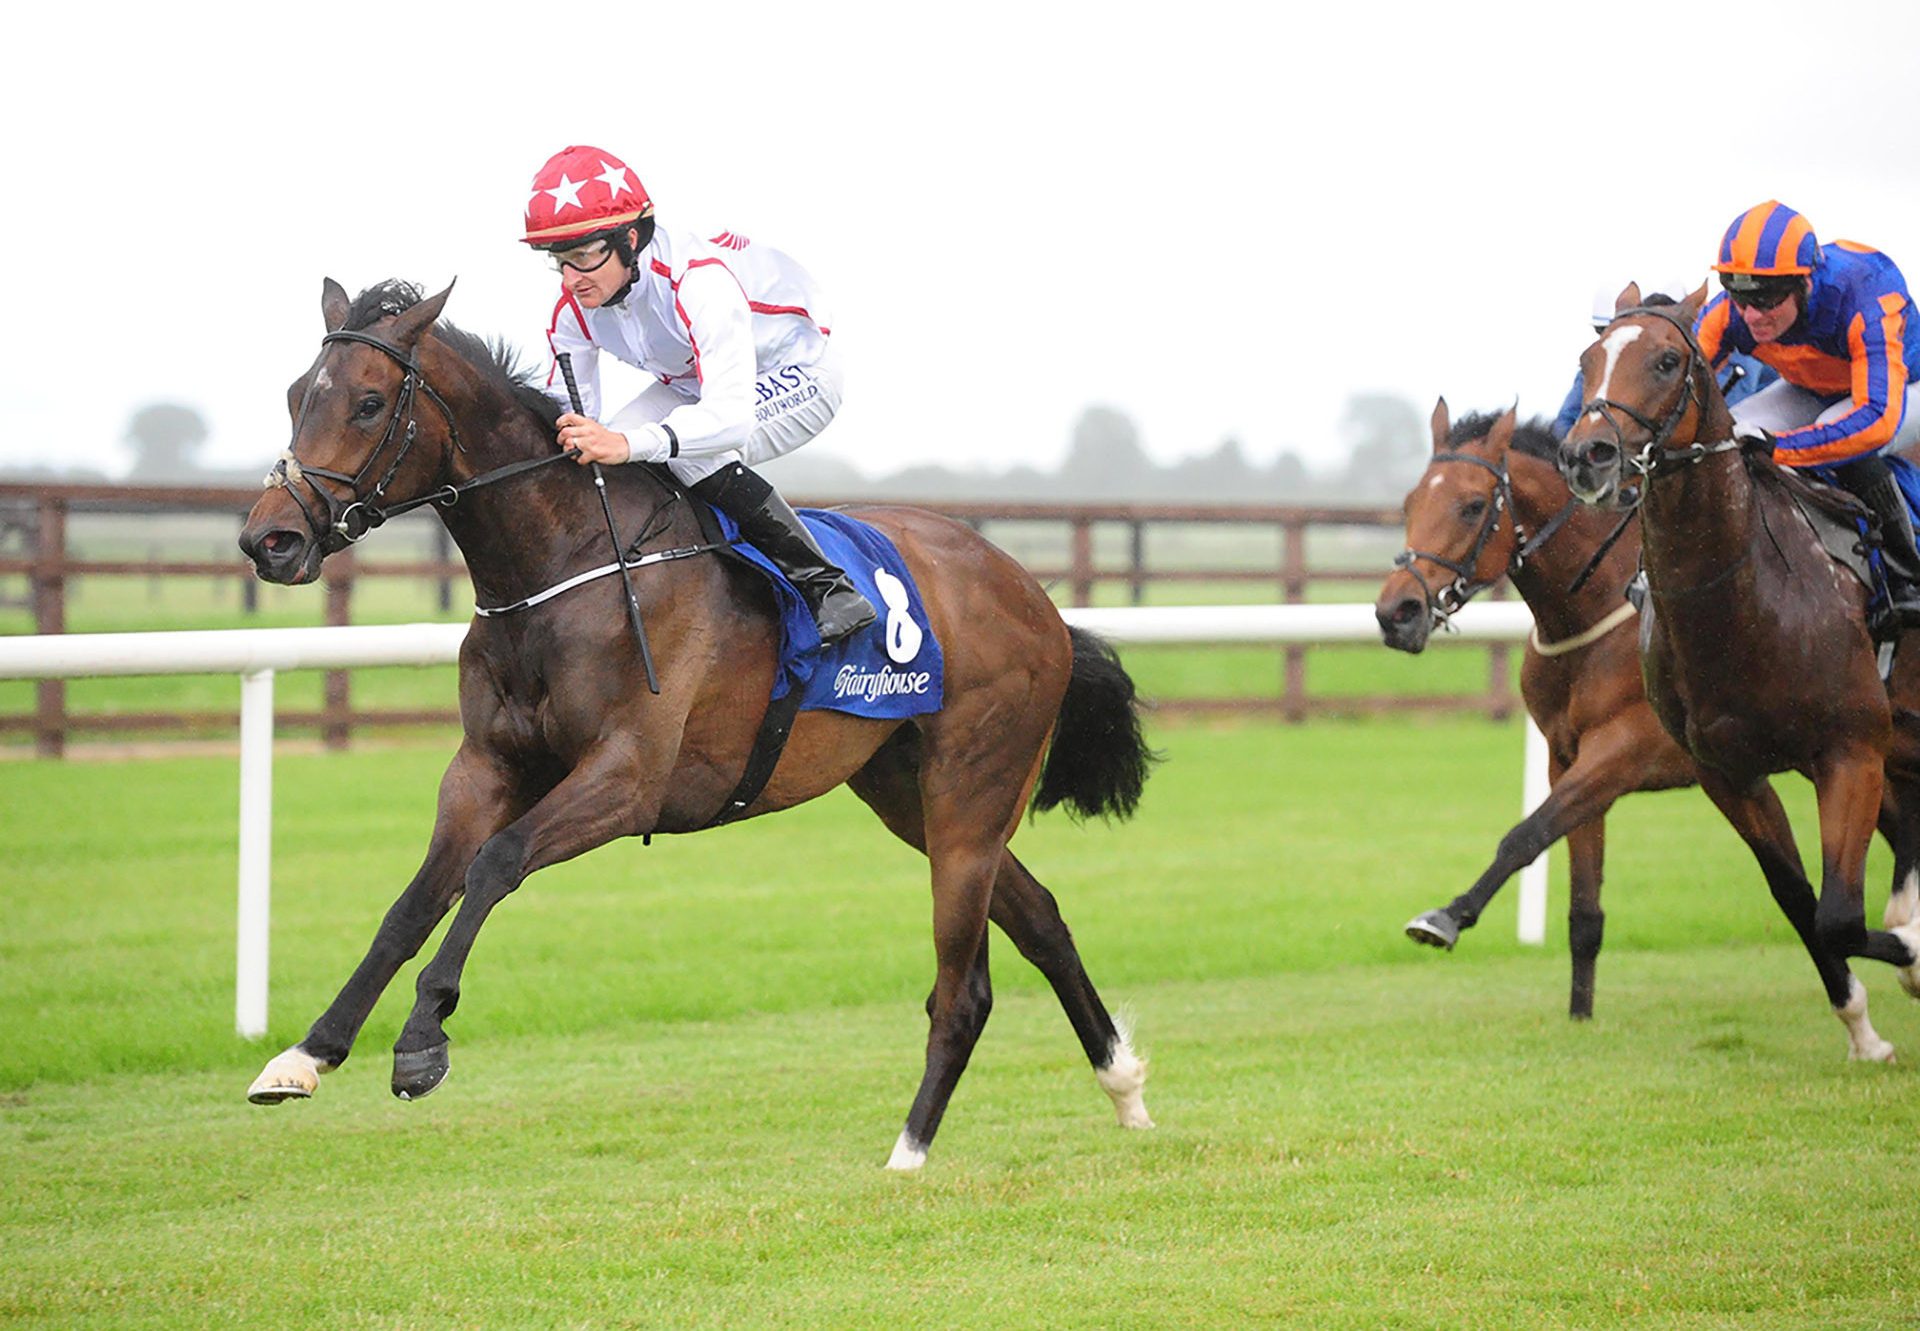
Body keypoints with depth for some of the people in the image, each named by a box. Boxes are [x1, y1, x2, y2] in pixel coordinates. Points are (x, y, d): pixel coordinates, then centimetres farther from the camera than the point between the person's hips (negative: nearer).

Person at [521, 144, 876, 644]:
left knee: (692, 453, -34)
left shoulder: (699, 281, -40)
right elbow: (570, 414, -8)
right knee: (598, 462, -13)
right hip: (693, 382, 8)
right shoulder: (573, 308, -17)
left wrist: (630, 444, -65)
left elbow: (732, 415, -51)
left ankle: (824, 585, -26)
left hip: (795, 373, -8)